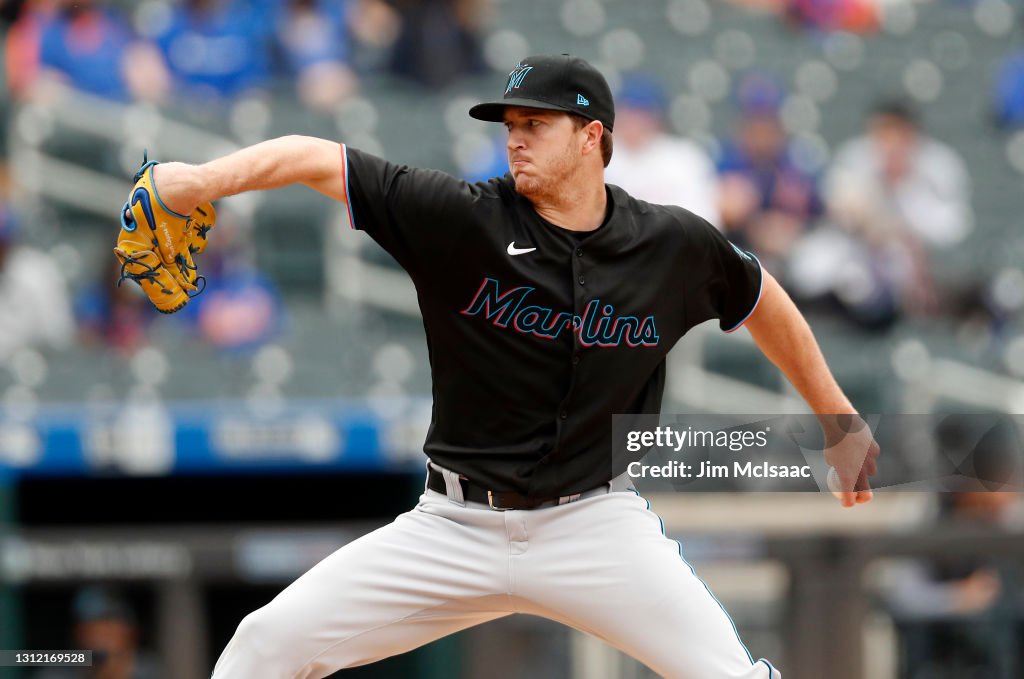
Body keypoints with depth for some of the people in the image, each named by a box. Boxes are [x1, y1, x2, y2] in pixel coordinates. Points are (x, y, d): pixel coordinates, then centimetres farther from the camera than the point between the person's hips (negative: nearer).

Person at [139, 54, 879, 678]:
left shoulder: (675, 246, -4)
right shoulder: (463, 219, -10)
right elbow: (317, 159, -15)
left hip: (596, 525, 0)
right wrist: (205, 179, -32)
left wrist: (841, 421, 19)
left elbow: (764, 302, 15)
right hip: (458, 527, 0)